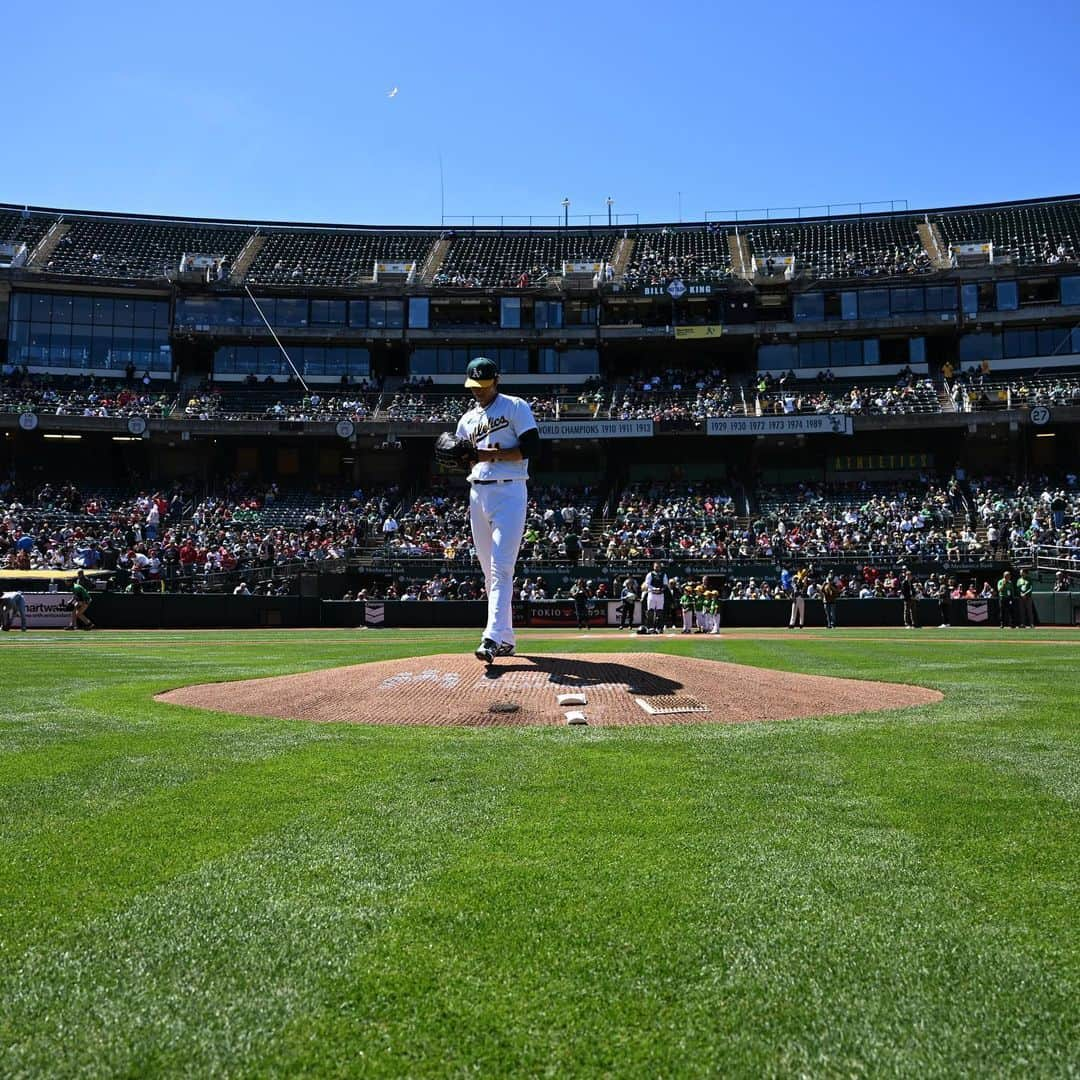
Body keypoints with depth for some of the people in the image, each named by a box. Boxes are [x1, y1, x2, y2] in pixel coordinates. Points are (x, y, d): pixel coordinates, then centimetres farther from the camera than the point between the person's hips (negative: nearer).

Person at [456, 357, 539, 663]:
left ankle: (493, 638, -22)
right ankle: (506, 639, 17)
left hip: (509, 492, -7)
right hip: (477, 494, 7)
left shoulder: (516, 407, 0)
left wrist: (491, 455, -18)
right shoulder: (467, 419, 19)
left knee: (501, 568, -15)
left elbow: (532, 447, -11)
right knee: (490, 571, 9)